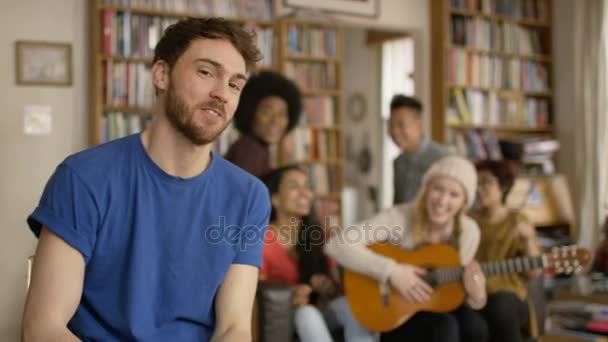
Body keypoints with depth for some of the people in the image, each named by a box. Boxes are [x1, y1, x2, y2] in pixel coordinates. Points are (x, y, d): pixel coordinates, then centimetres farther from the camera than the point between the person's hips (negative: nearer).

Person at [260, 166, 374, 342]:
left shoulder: (318, 235, 5)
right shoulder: (261, 240, -10)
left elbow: (336, 286, 7)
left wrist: (328, 288, -16)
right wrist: (288, 298, -29)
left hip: (317, 312, 4)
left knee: (349, 305, -26)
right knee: (306, 313, -36)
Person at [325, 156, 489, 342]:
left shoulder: (469, 231, -5)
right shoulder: (400, 217, -19)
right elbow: (337, 245, -29)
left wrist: (476, 296, -18)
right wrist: (391, 270, -32)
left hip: (438, 307, 4)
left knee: (475, 325, -25)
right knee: (445, 326, -31)